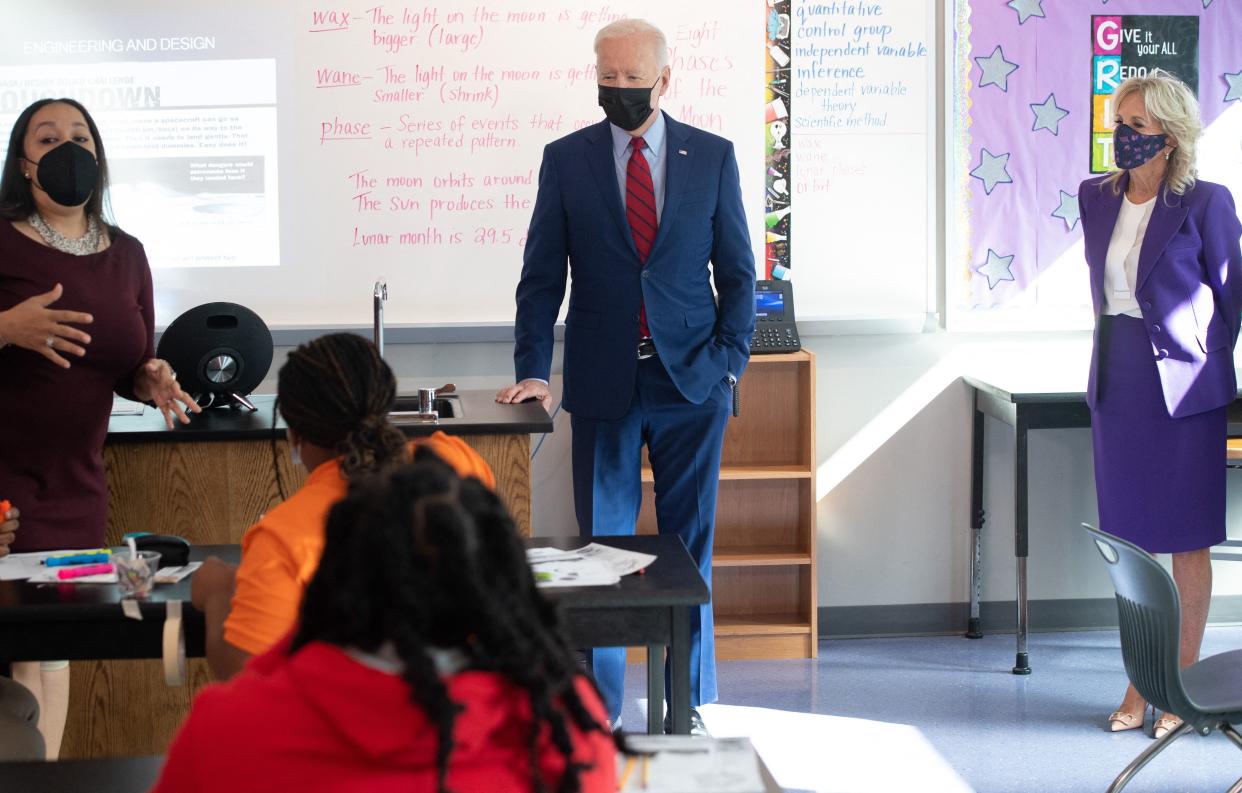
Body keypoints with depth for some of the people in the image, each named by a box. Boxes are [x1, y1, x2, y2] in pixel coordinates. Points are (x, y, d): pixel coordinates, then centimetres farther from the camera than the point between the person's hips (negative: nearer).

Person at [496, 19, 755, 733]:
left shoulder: (712, 157, 5)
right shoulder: (566, 159, 4)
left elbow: (737, 271, 7)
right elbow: (542, 274, 4)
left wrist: (730, 361, -3)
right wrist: (533, 371, -5)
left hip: (691, 382, 0)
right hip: (604, 386, 0)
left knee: (691, 545, 7)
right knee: (601, 546, 2)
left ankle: (693, 702, 17)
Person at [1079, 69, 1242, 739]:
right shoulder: (1097, 198, 7)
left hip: (1182, 386, -5)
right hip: (1117, 382, 5)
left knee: (1187, 542, 4)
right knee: (1131, 539, 8)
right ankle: (1140, 684, 16)